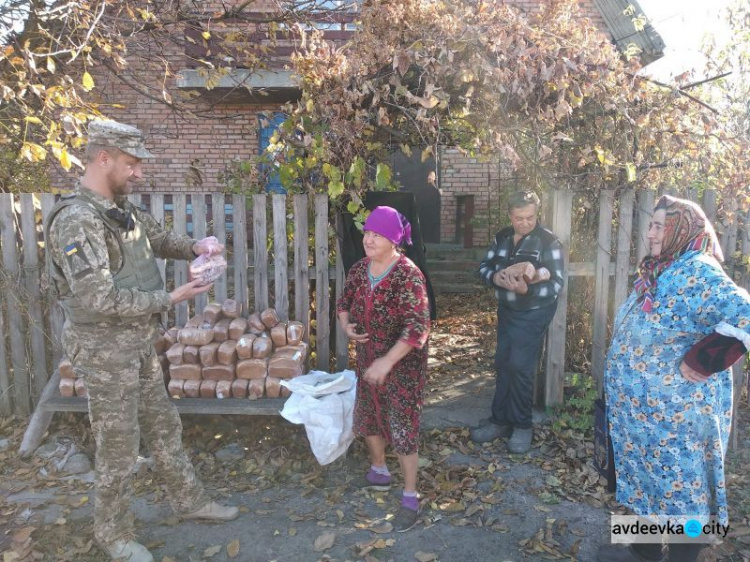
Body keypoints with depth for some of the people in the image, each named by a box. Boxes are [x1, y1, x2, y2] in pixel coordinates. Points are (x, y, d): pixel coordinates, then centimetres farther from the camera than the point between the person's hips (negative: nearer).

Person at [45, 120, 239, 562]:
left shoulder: (122, 208, 3)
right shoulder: (76, 220, -23)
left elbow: (160, 239, 19)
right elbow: (98, 299, -28)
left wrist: (195, 247, -2)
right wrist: (170, 299, -22)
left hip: (140, 342, 8)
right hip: (105, 348, -8)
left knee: (164, 426, 20)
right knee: (119, 443, 8)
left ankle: (189, 500, 39)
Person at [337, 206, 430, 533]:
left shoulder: (408, 275, -23)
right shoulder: (359, 269, -1)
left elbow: (418, 327, -27)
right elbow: (344, 301, 13)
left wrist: (387, 362, -32)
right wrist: (346, 326, -8)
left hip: (402, 364, -7)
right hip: (367, 359, 8)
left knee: (403, 427, 0)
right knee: (367, 417, 20)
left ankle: (410, 498, 18)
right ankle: (379, 472, 45)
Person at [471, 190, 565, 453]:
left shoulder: (549, 242, -16)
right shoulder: (502, 237, 2)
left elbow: (556, 284, -20)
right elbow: (484, 266, 5)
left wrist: (527, 289, -38)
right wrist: (495, 277, -18)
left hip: (533, 313, -6)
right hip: (506, 310, 6)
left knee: (520, 367, -4)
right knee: (503, 364, 11)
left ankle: (522, 425, 14)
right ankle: (500, 420, 24)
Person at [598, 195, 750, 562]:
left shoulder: (697, 273, -22)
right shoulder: (658, 272, 7)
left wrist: (702, 360, -27)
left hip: (678, 413, -9)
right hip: (646, 406, 9)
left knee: (681, 488, 9)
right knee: (650, 480, 22)